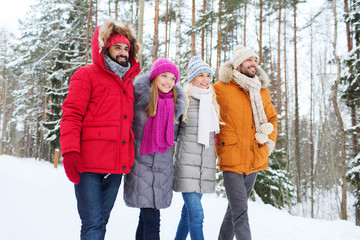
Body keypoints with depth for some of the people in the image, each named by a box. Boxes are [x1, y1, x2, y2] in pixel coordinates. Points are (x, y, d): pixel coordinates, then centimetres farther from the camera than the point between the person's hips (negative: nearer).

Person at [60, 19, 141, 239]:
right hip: (89, 165, -6)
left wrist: (130, 156, 19)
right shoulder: (87, 75, 1)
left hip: (116, 166, 6)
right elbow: (71, 116, -7)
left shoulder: (127, 82, 20)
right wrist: (70, 152, -18)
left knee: (101, 221, 13)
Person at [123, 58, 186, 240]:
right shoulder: (140, 97, -6)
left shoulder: (175, 104, 10)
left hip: (163, 167, 4)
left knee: (146, 219, 9)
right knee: (151, 220, -7)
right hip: (141, 166, -4)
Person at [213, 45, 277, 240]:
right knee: (240, 213, -10)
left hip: (255, 160, 6)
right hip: (232, 159, -6)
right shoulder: (221, 88, -5)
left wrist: (270, 142, 11)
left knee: (235, 209, 18)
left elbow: (271, 118, 24)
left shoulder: (262, 90, 12)